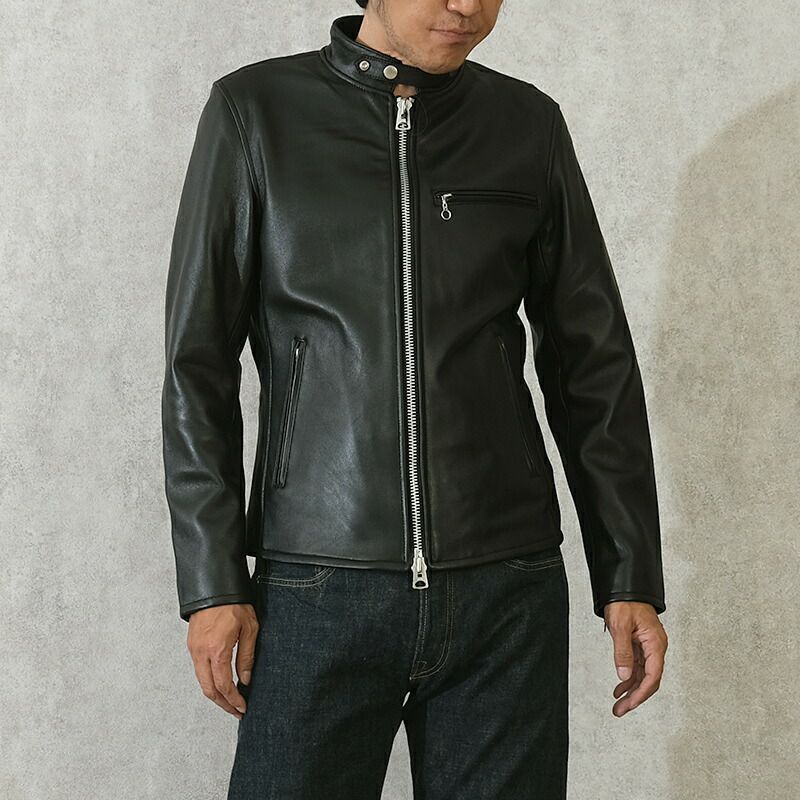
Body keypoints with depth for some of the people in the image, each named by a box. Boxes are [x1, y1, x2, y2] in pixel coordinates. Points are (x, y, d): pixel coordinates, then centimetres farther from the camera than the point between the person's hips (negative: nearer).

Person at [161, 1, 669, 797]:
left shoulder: (530, 124, 8)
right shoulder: (254, 110, 2)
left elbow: (592, 365, 10)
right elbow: (199, 362, 2)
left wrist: (632, 578, 6)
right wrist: (212, 582, -3)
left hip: (509, 592, 2)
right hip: (318, 586, -1)